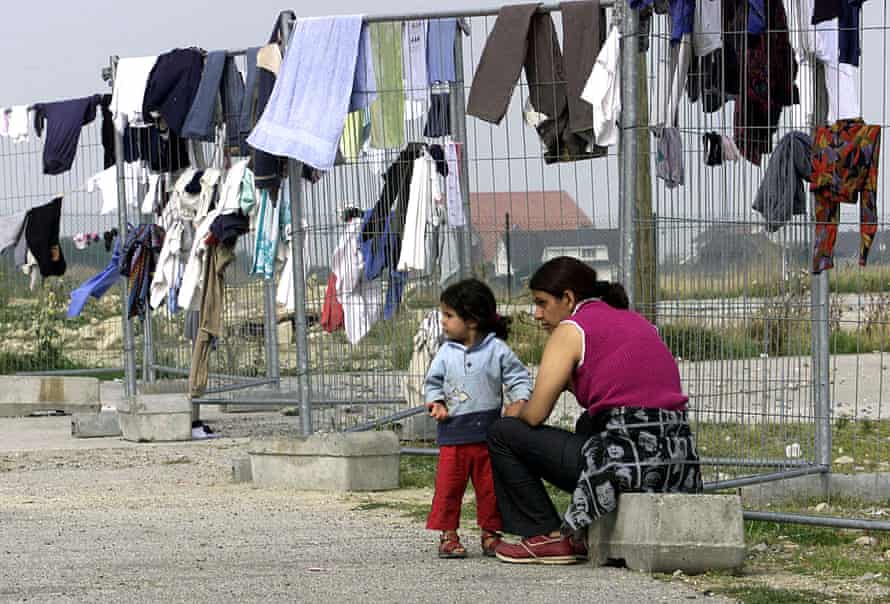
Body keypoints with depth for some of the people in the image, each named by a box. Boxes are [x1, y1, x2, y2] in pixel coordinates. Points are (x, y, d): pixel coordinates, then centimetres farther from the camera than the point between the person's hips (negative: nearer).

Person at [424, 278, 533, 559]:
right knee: (448, 485, -1)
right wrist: (436, 403, -6)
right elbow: (433, 382, 13)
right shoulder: (446, 353, 5)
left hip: (487, 432, -1)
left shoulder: (497, 350, -3)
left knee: (490, 487, 5)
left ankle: (490, 533, 17)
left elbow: (518, 378, 2)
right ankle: (448, 535, 7)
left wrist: (520, 401, -14)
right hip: (453, 431, 1)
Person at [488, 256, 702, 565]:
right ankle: (585, 534, 32)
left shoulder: (571, 330, 0)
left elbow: (536, 414, -2)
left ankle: (549, 537, 10)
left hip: (627, 458, -8)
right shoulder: (636, 321, 22)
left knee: (502, 434, 8)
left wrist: (516, 411, 20)